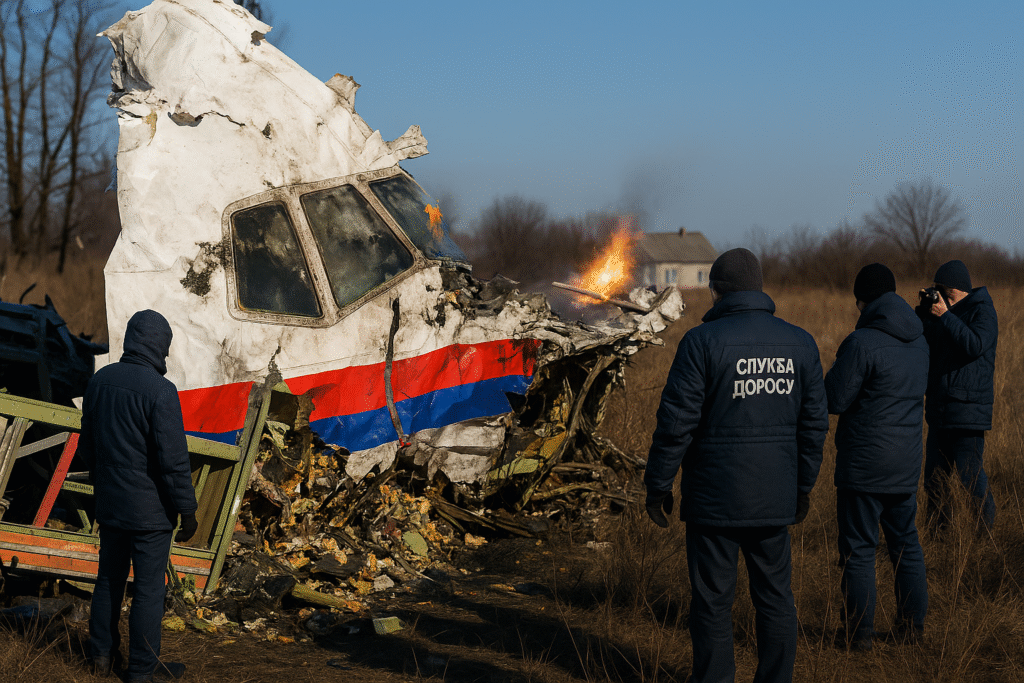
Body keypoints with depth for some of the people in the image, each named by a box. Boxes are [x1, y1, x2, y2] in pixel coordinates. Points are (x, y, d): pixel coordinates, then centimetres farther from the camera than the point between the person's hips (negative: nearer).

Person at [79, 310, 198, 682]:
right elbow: (174, 459, -21)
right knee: (148, 588, 5)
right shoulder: (160, 391, -21)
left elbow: (87, 444, 12)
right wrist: (187, 511, -12)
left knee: (109, 578, 19)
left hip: (109, 505, 7)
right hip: (149, 511, -7)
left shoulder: (99, 381, 1)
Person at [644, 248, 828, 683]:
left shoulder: (702, 341, -11)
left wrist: (657, 486, -3)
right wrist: (803, 487, 18)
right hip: (775, 500, 5)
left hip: (714, 500, -4)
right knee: (775, 599, 13)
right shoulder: (799, 342, 5)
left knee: (712, 605, 3)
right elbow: (814, 423, 8)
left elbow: (676, 423, -12)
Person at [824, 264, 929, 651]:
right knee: (906, 543, 18)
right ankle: (913, 625, 23)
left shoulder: (862, 343, -18)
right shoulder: (918, 341, 6)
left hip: (865, 466, -7)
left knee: (858, 549, 2)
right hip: (907, 463, 7)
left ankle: (860, 634, 5)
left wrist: (831, 375, 4)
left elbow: (834, 400, -16)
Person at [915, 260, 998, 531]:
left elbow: (975, 345, -23)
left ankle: (988, 530, 1)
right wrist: (924, 310, -3)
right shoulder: (943, 309, 14)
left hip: (968, 411, -8)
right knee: (934, 479, 10)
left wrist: (945, 315, -22)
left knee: (971, 476, -9)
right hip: (938, 410, 8)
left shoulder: (982, 311, -7)